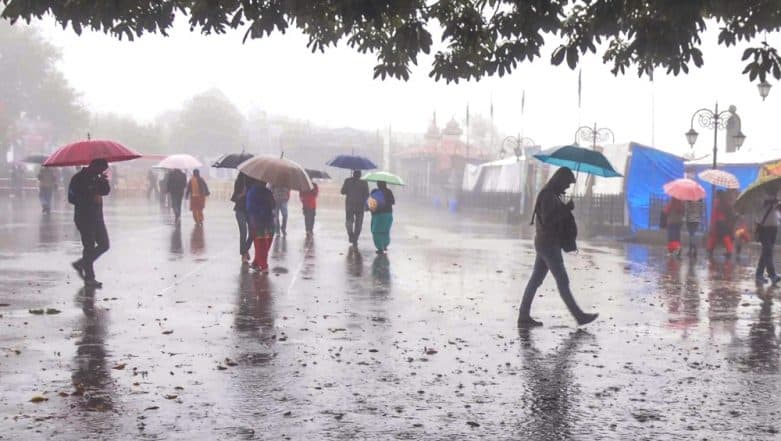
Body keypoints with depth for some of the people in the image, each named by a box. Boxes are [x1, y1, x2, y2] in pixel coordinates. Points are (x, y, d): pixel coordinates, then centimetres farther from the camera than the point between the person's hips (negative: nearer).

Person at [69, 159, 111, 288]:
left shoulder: (96, 177, 12)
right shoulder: (78, 179, -10)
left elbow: (106, 191, 7)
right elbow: (72, 198, -15)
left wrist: (104, 181, -11)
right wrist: (91, 199, -21)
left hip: (97, 217, 8)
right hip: (84, 218, -8)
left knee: (104, 245, 6)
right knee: (89, 247, -5)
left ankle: (81, 264, 22)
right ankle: (89, 278, 3)